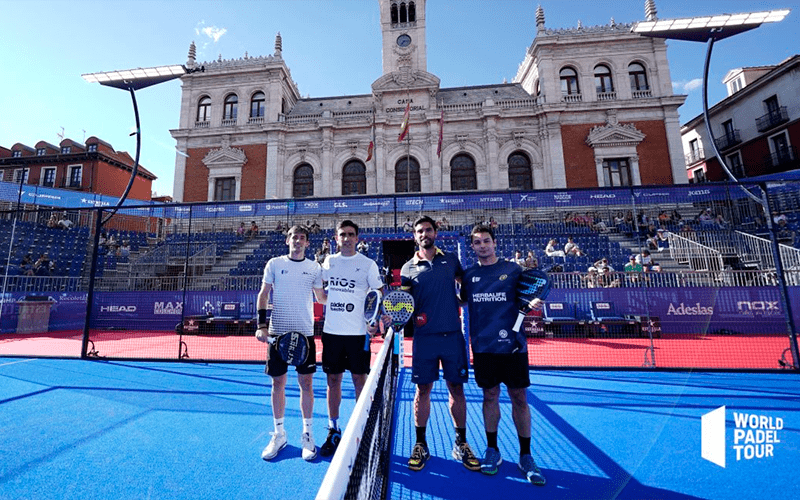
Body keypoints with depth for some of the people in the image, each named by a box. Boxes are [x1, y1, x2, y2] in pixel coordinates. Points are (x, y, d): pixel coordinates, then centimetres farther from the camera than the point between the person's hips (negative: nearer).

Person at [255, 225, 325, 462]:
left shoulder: (314, 268, 4)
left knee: (306, 383, 6)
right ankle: (278, 434, 29)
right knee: (278, 383, 9)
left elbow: (321, 297, 12)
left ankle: (307, 435, 24)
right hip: (277, 331, 0)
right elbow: (263, 295, 3)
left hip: (305, 333, 0)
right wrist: (261, 325, -6)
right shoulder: (274, 264, 3)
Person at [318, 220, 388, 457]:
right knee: (333, 380, 10)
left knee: (359, 379, 6)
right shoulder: (328, 261, 7)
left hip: (358, 332, -3)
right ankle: (333, 431, 26)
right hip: (332, 331, 3)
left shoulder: (368, 264, -2)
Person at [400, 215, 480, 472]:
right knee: (422, 390, 7)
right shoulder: (408, 268, 3)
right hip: (424, 337, -1)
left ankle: (461, 444, 29)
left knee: (456, 388, 10)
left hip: (452, 335, 1)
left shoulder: (450, 259, 7)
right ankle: (420, 445, 26)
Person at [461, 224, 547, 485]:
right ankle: (492, 451, 31)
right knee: (490, 396, 12)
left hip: (512, 343, -1)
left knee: (519, 397, 7)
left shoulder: (513, 269, 1)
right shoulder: (469, 274, 5)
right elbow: (461, 300, 14)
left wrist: (533, 304, -15)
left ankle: (525, 456, 27)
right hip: (483, 345, 1)